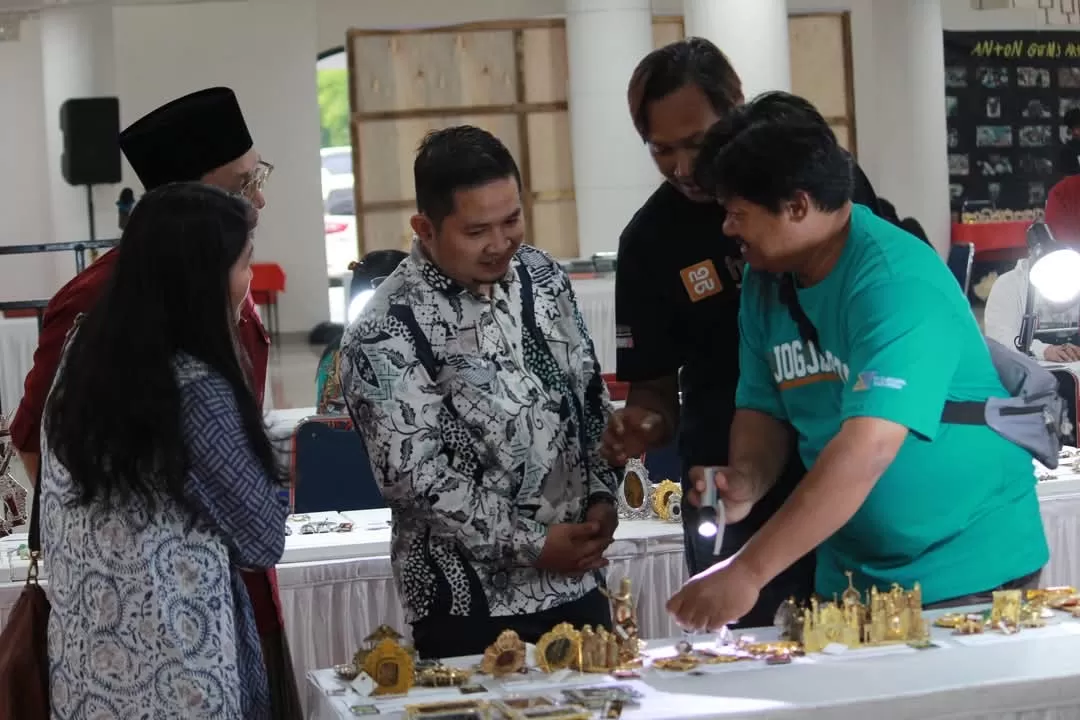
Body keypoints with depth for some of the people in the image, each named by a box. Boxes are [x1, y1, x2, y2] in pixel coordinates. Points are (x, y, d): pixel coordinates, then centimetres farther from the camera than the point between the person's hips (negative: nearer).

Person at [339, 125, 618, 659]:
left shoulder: (543, 278, 5)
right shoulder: (384, 334, -15)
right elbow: (412, 474, -17)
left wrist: (602, 495, 0)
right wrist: (531, 544, -17)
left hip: (578, 583, 6)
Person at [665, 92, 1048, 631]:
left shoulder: (897, 281, -23)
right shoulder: (764, 282, 1)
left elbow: (867, 449, -33)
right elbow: (763, 407, 8)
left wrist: (747, 573, -36)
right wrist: (746, 480, -16)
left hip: (969, 572, -6)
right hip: (849, 574, 6)